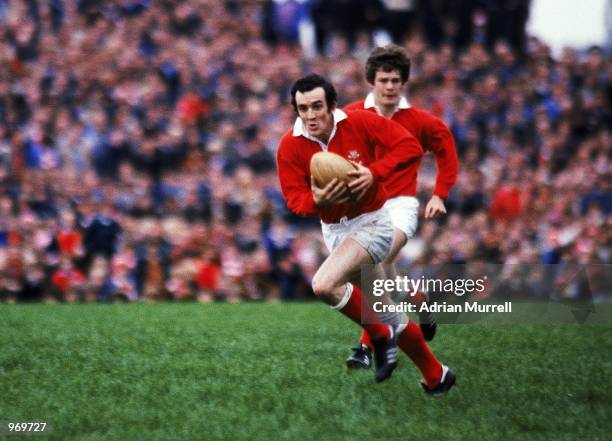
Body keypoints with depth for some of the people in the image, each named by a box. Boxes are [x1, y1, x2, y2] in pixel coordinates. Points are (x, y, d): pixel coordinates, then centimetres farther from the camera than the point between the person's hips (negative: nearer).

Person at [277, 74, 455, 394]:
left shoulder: (359, 122, -16)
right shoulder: (290, 146, -9)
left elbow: (411, 146, -15)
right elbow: (294, 199, -8)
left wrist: (374, 172, -28)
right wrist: (317, 200, -30)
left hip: (371, 223, -5)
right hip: (334, 231, 5)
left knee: (324, 285, -28)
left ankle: (381, 336, -5)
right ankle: (435, 376, 28)